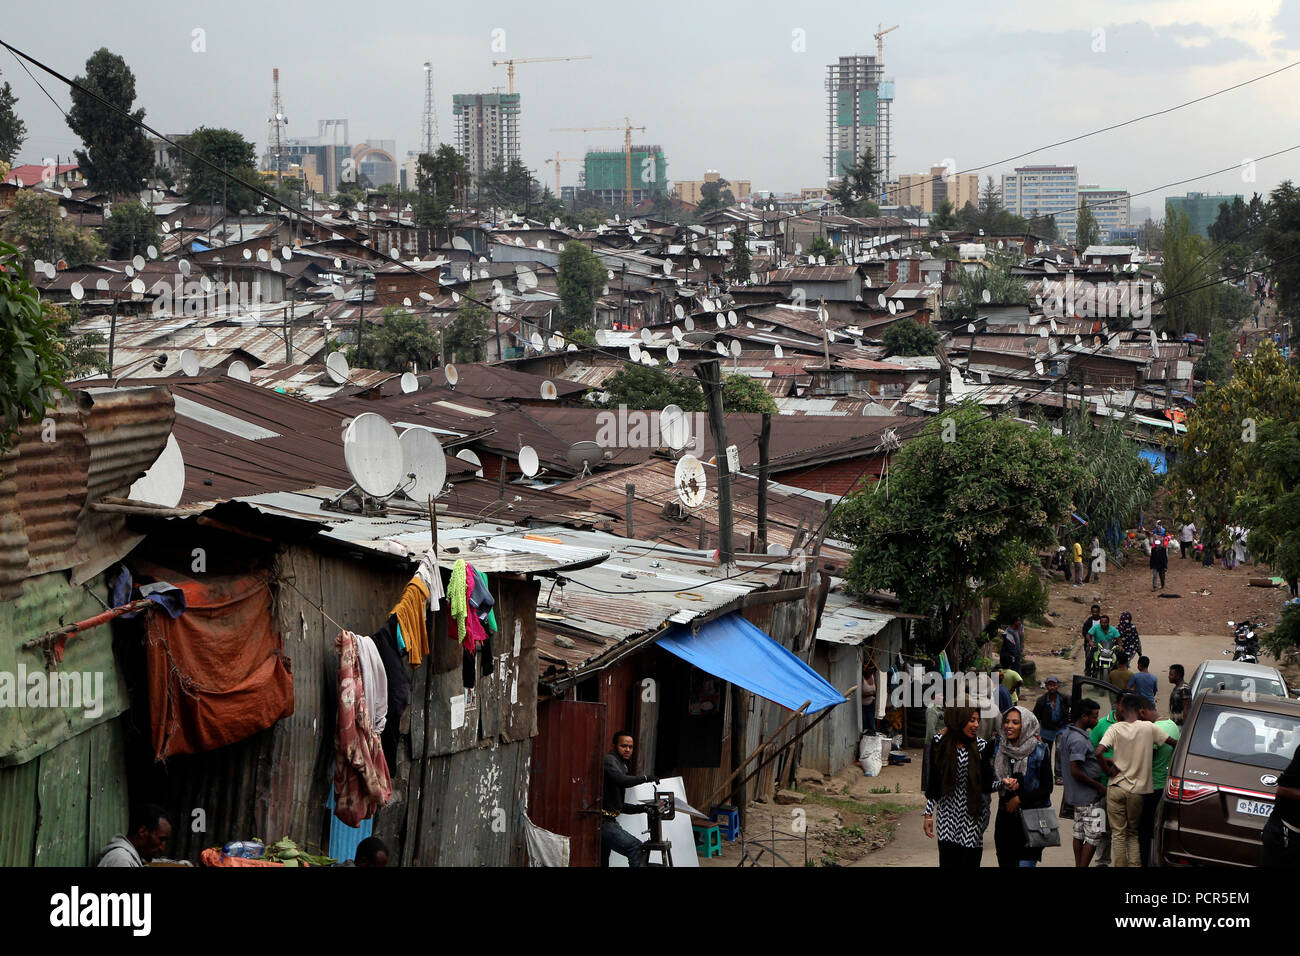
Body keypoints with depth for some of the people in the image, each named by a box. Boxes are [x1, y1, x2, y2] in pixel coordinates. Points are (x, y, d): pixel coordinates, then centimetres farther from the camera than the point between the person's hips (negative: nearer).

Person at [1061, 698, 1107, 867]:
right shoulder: (1079, 740, -22)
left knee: (1079, 834, 15)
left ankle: (1078, 865, 20)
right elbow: (1075, 772, -26)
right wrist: (1098, 785, -16)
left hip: (1076, 795, 10)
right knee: (1094, 836, -5)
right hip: (1088, 796, -10)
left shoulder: (1067, 734, 10)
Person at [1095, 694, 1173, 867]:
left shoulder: (1115, 728, -5)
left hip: (1116, 787, -1)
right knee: (1133, 833, 14)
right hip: (1138, 789, 1)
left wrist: (1109, 769, -2)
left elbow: (1099, 752, -18)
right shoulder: (1149, 728, -3)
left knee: (1118, 834, 6)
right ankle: (1135, 864, 6)